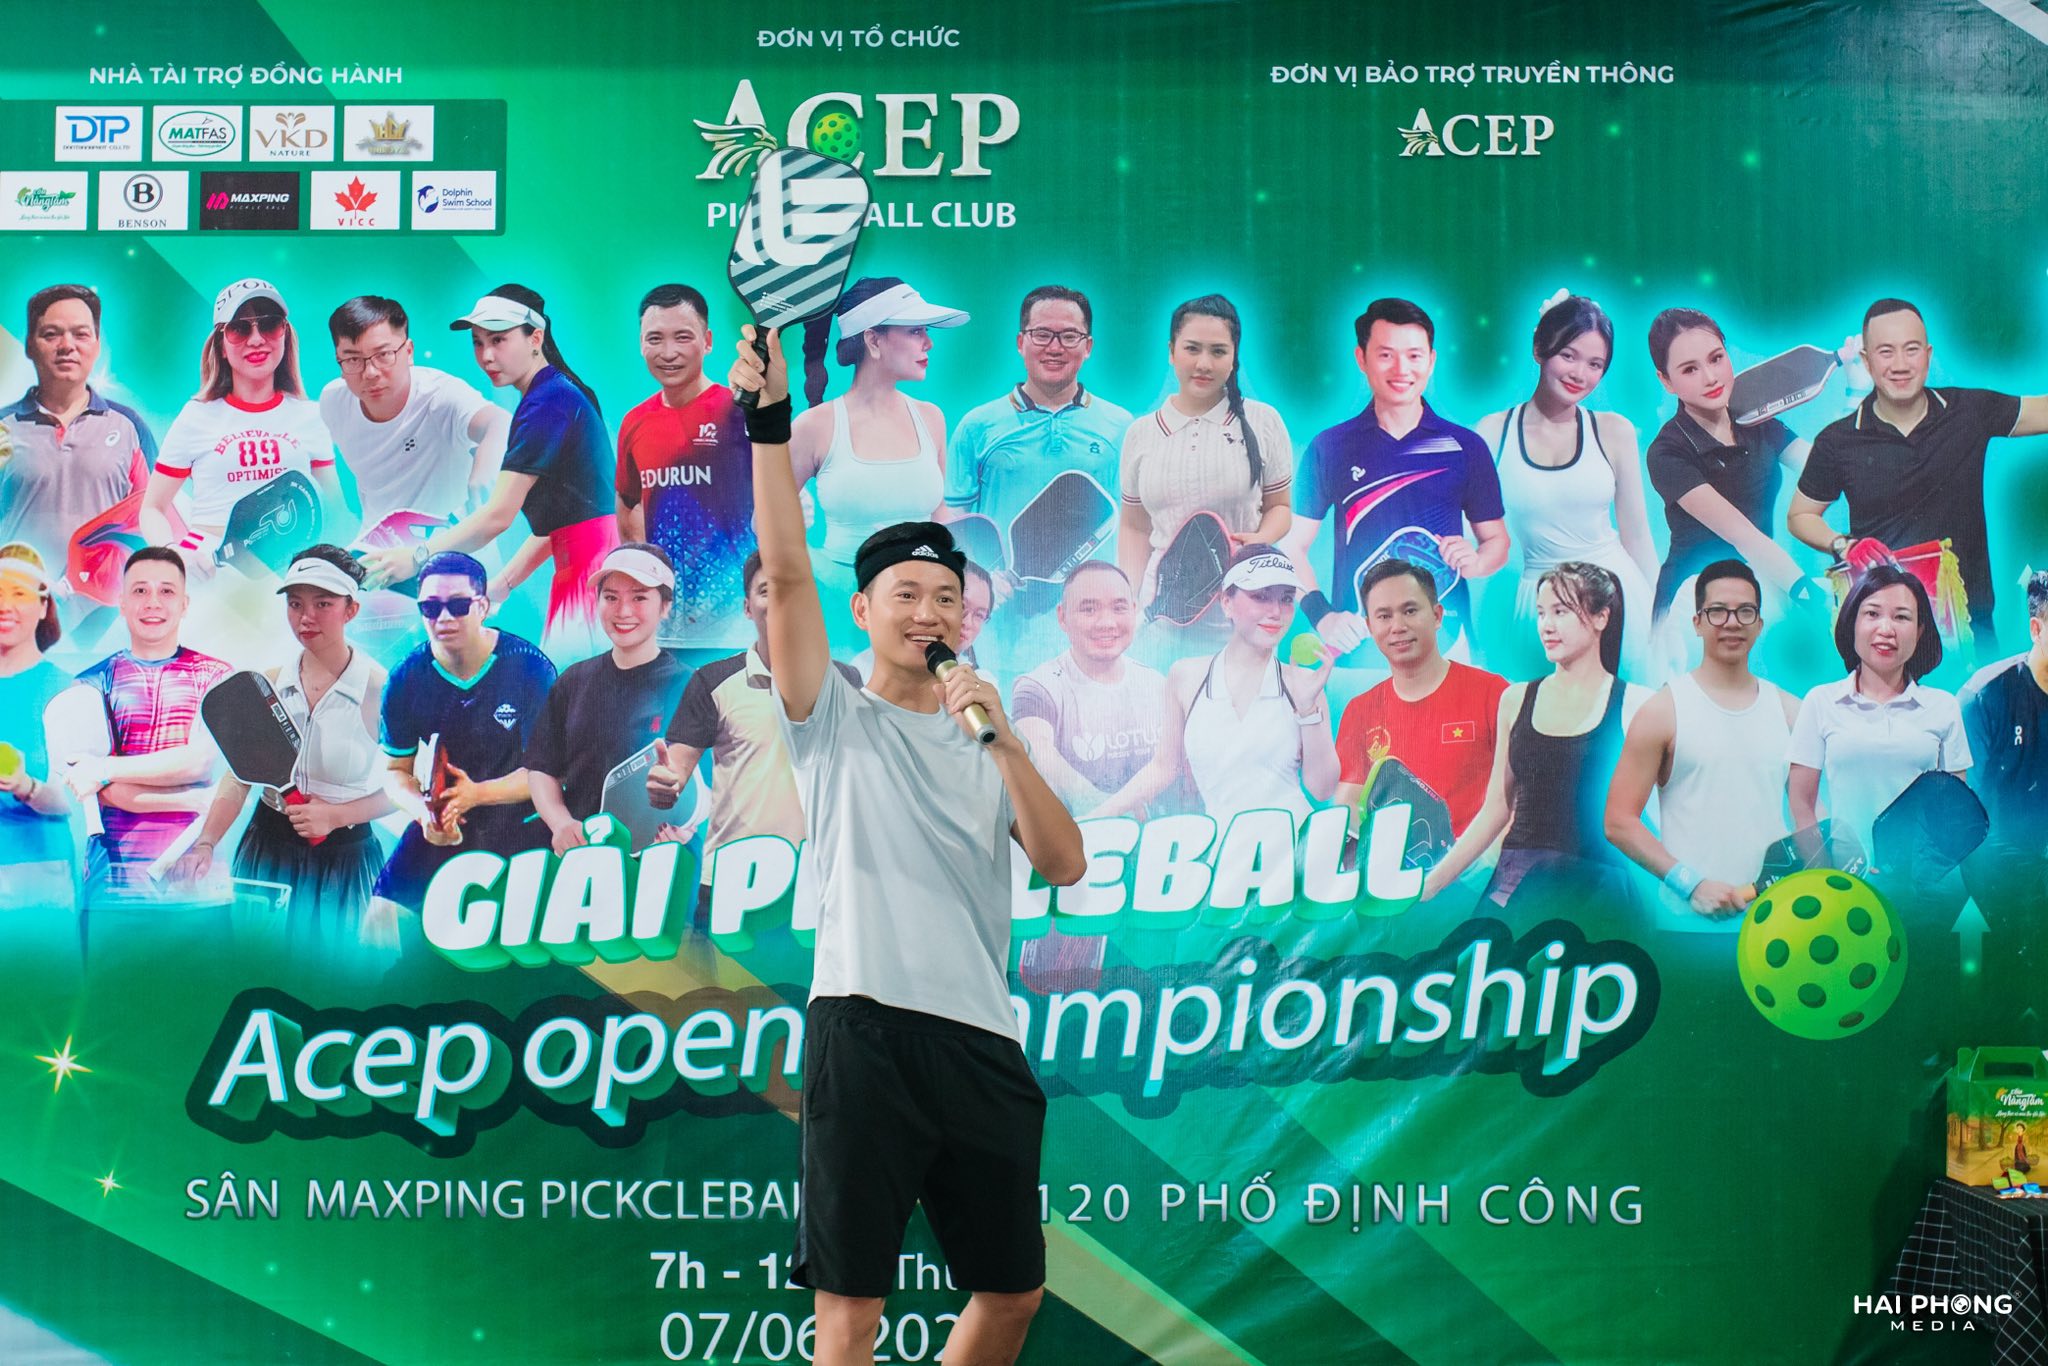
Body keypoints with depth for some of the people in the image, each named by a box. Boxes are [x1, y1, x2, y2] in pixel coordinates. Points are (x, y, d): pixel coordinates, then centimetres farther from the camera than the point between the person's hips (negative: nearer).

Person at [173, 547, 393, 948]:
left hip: (343, 859, -3)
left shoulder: (378, 688, -11)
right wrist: (206, 844, -17)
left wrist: (334, 816, -18)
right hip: (268, 850, 3)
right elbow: (238, 778, -3)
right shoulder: (267, 684, 1)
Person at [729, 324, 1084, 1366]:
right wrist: (770, 419, -15)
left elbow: (1066, 866, 3)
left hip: (982, 1035, 4)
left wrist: (1002, 738, -8)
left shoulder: (988, 746, 17)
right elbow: (787, 574, -6)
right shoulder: (836, 720, 8)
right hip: (865, 1025, -4)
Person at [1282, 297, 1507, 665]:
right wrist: (1322, 615, -11)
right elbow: (1294, 546, 5)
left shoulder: (1465, 447, 7)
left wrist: (1475, 561, -10)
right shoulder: (1330, 447, 5)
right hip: (1356, 641, 0)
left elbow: (1497, 541, 13)